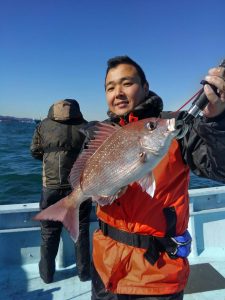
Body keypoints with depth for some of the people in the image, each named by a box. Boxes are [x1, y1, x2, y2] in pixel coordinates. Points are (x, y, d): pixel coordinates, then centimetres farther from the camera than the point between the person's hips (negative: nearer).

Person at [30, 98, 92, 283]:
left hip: (52, 187, 1)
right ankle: (84, 272, 28)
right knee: (81, 230, 15)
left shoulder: (44, 125, 0)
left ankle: (47, 273, 31)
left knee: (49, 232, 17)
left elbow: (35, 152, 9)